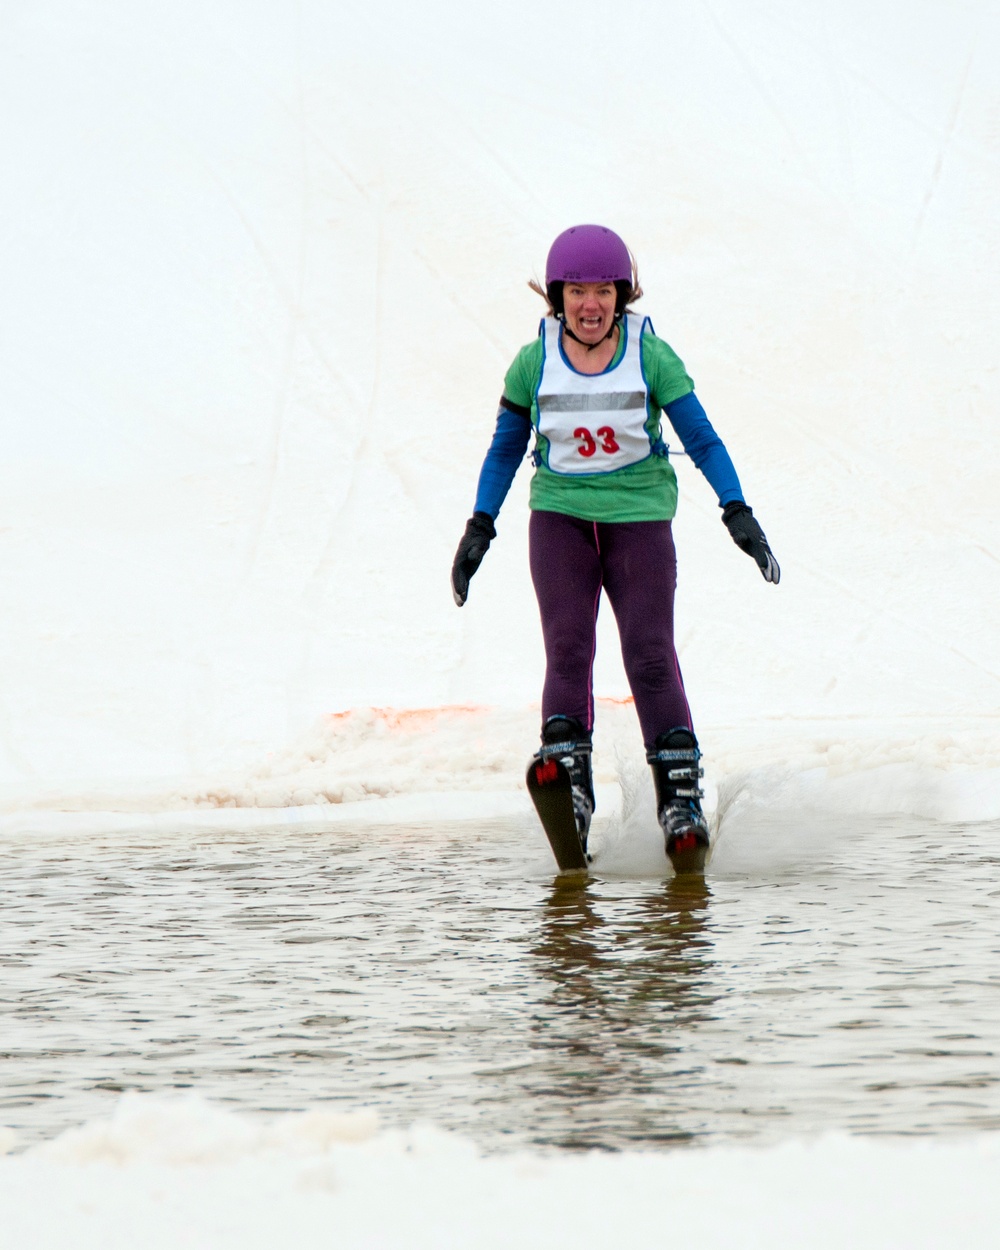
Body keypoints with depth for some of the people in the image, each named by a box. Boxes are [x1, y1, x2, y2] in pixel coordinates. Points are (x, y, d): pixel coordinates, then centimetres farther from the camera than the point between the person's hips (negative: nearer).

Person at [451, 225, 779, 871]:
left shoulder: (651, 357, -5)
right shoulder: (534, 364, -1)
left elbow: (702, 439, -2)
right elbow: (505, 449, 11)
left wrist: (739, 514, -9)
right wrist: (479, 527, 7)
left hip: (638, 514, -1)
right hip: (559, 515, 1)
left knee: (650, 652, -10)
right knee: (567, 645, -14)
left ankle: (681, 797, -8)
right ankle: (569, 781, -19)